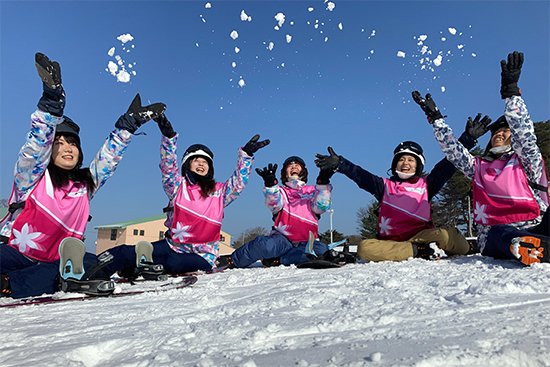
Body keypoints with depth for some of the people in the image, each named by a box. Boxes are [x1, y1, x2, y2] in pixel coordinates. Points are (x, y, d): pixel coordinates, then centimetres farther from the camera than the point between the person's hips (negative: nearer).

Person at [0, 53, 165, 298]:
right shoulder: (32, 176, 3)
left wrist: (128, 124, 4)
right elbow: (36, 145, -14)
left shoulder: (85, 184, 14)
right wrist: (52, 102, -26)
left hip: (55, 260, 4)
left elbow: (109, 158, 11)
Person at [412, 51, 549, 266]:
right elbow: (451, 148, 19)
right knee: (507, 236, -37)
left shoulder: (527, 161, 15)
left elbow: (524, 133, -2)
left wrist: (511, 92, -10)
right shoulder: (479, 167, 22)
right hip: (495, 237, 0)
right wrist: (435, 117, 18)